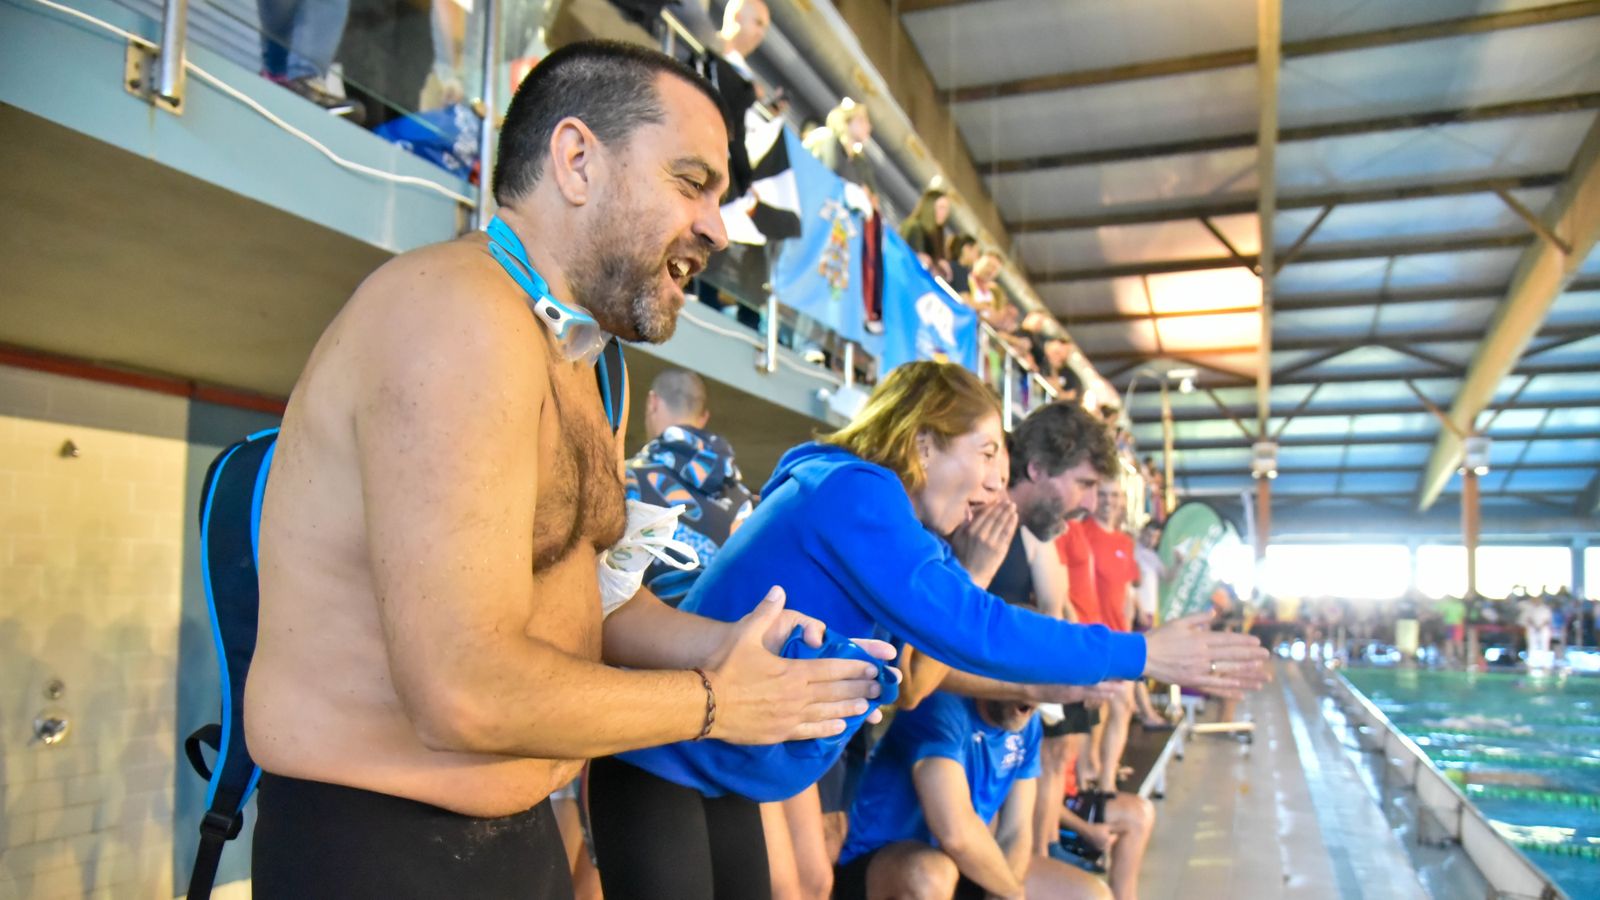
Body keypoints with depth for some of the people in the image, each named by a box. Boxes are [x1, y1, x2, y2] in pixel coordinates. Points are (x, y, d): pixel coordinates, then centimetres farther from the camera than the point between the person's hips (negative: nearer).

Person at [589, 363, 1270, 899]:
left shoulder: (899, 526, 7)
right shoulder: (852, 489, -23)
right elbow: (966, 630, -27)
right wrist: (1140, 655, -19)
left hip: (723, 776, 9)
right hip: (663, 764, -9)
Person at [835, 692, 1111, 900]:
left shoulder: (1028, 725, -2)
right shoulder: (942, 708, -27)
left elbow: (1015, 831, -4)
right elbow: (956, 832, -36)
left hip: (961, 863, 8)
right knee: (933, 875, -40)